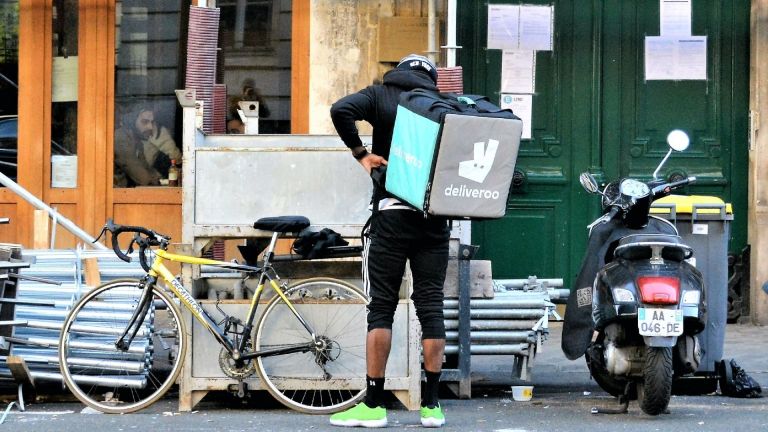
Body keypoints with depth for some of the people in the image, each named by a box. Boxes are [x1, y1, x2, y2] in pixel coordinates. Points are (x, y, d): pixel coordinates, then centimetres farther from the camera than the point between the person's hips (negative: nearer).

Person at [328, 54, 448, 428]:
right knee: (431, 306, 5)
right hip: (436, 216, 3)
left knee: (381, 307, 0)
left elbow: (341, 110, -12)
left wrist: (361, 154, -3)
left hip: (392, 214, -2)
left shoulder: (380, 96, 6)